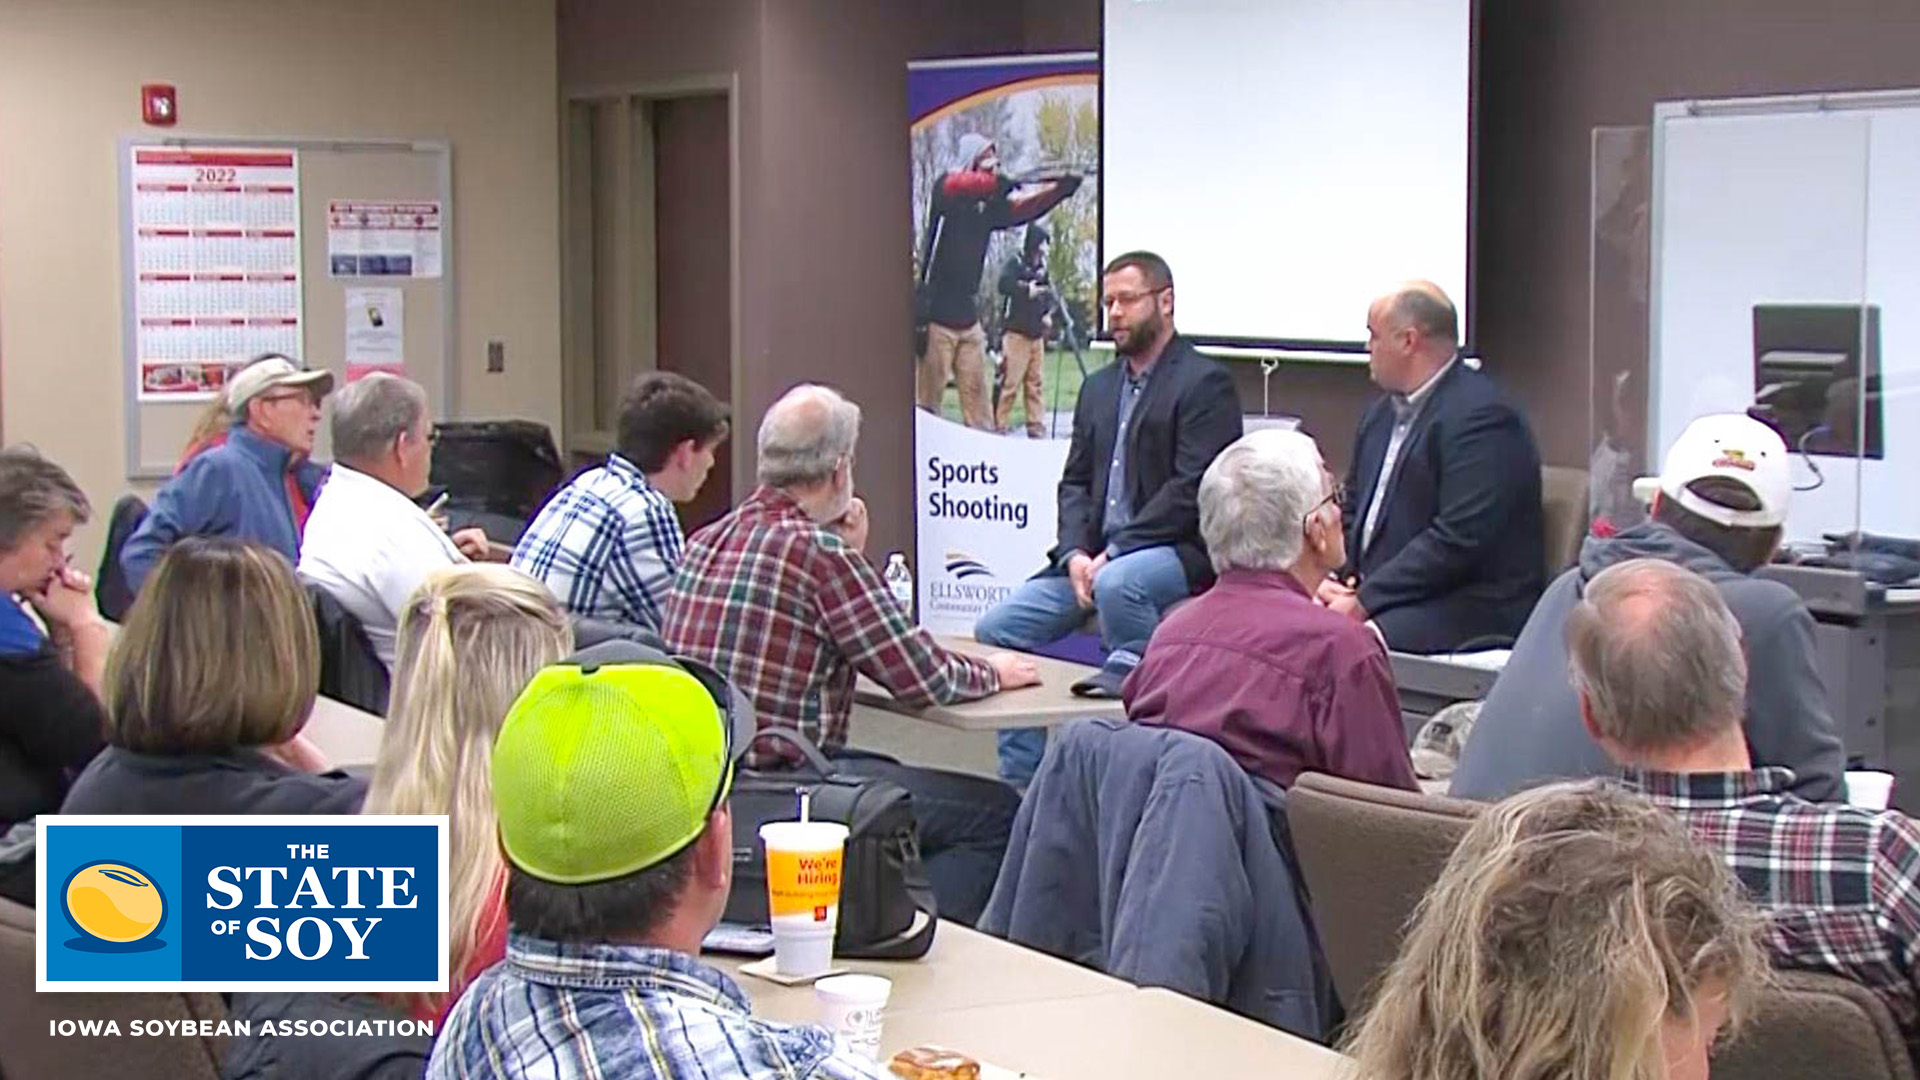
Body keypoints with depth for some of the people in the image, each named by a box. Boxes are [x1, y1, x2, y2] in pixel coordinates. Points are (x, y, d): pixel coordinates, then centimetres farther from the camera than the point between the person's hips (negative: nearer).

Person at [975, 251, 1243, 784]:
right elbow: (1075, 482, 16)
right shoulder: (1099, 387, 20)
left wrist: (1113, 555, -19)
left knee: (1119, 585, -40)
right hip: (1094, 556, 8)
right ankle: (1020, 781, 2)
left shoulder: (1204, 382, -5)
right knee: (996, 629, -5)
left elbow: (1193, 489, -15)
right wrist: (1076, 554, -4)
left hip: (1178, 553, -8)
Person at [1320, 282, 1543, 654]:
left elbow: (1458, 539, -22)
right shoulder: (1383, 412, 17)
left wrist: (1364, 601, -20)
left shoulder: (1482, 415, -14)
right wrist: (1333, 580, -1)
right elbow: (1352, 510, 20)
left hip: (1474, 609, -8)